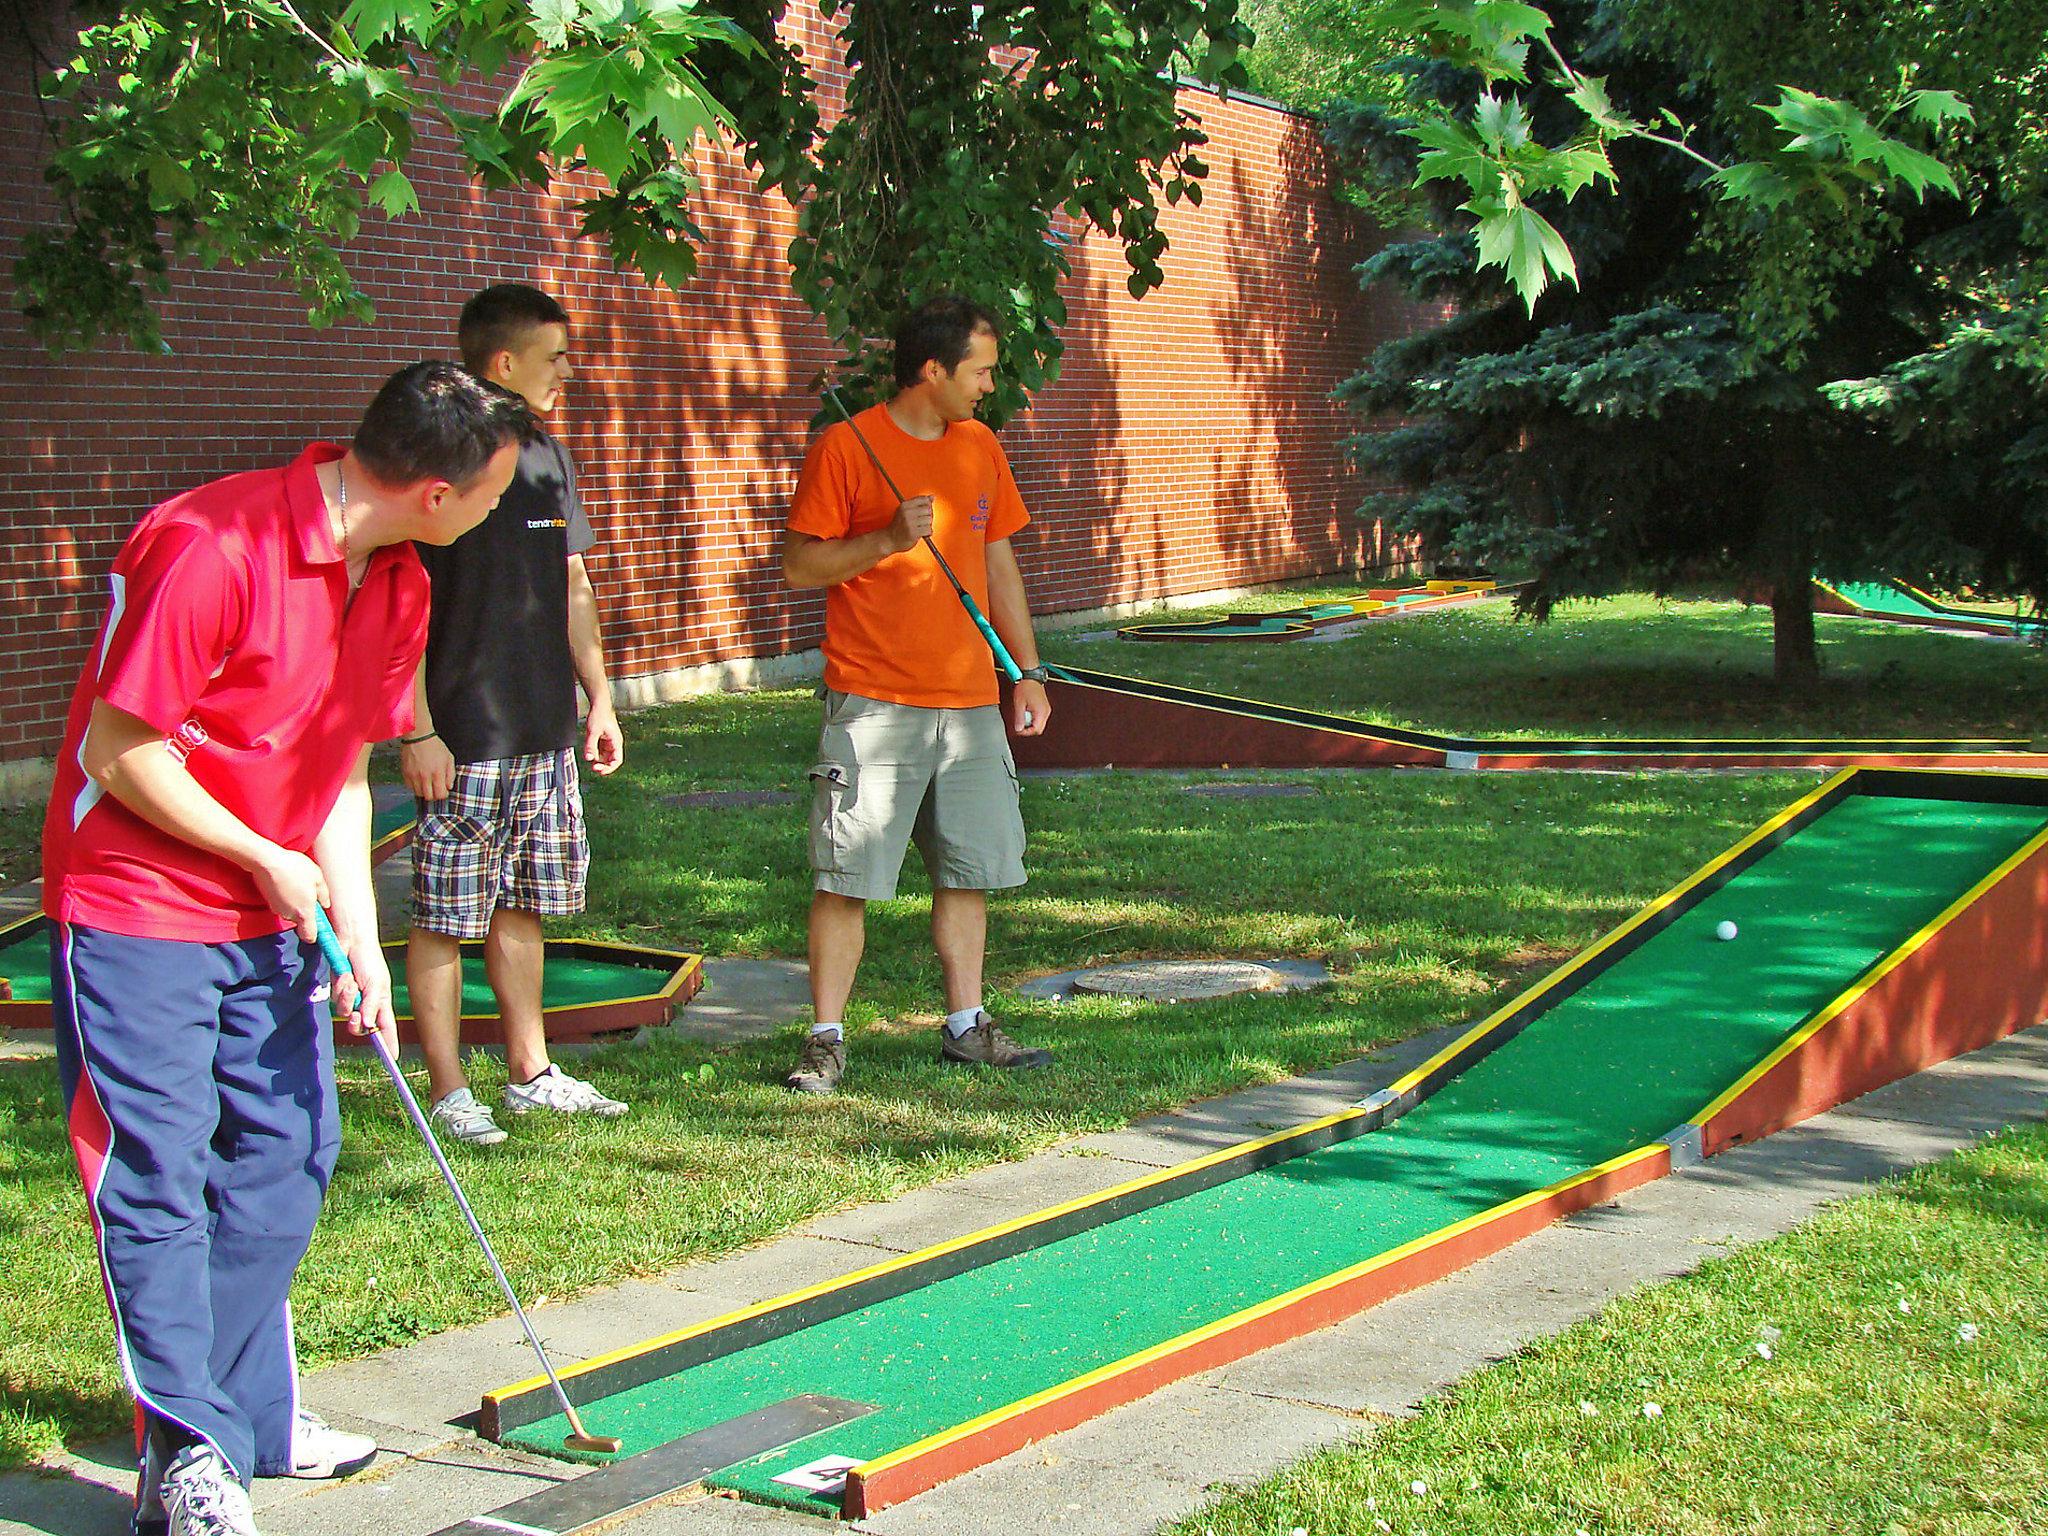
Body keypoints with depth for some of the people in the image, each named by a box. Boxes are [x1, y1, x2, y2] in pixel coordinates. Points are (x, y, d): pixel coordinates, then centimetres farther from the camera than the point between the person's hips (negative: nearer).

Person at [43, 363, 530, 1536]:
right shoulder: (210, 549, -24)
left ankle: (248, 1413, 25)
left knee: (285, 1155, 11)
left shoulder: (398, 589, 2)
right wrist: (265, 860, -14)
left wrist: (360, 942, 0)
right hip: (137, 909, -8)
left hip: (273, 916, 8)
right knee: (157, 1175, -5)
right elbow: (120, 753, -21)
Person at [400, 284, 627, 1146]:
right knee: (446, 917, -1)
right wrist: (416, 729, -16)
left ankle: (531, 1073, 22)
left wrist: (599, 699, 17)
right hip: (463, 738, -7)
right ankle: (449, 1093, 6)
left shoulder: (548, 458, 13)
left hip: (547, 733, 8)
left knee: (524, 907, 14)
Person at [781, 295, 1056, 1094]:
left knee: (969, 868, 9)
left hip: (968, 700, 6)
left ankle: (966, 1025, 20)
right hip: (875, 702, -6)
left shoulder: (980, 446, 13)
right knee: (848, 875, -5)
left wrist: (1028, 671, 15)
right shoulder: (846, 447, -6)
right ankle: (826, 1039, 2)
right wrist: (888, 539, -19)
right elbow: (799, 564, -7)